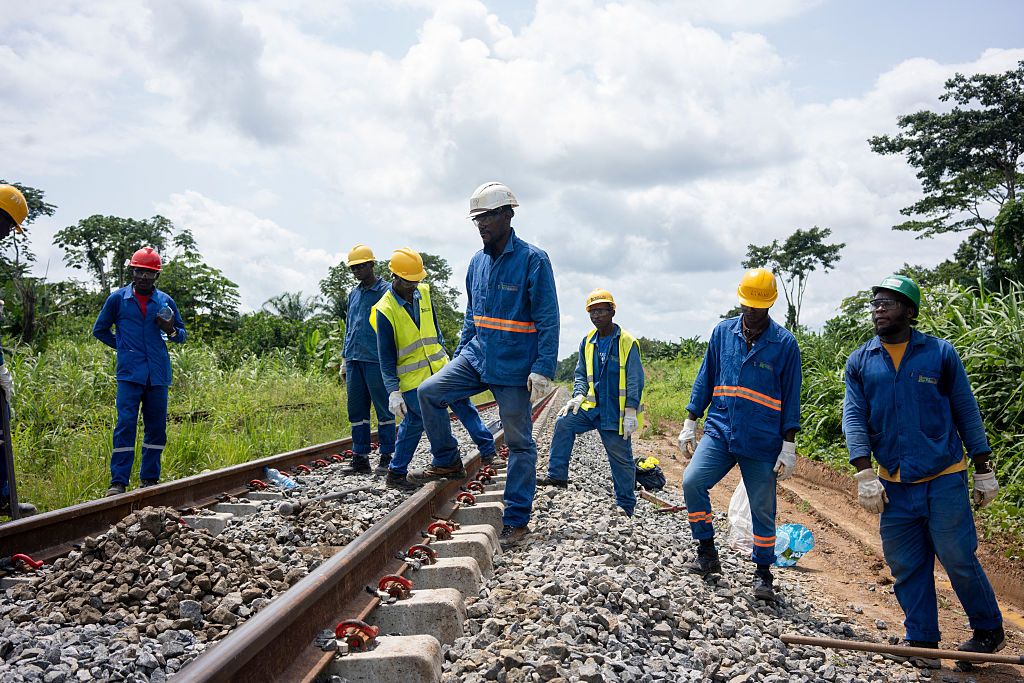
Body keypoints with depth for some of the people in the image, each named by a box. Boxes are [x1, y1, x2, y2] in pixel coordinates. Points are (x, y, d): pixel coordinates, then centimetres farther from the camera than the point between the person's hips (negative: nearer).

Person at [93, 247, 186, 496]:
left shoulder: (166, 302, 9)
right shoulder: (118, 299, 5)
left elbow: (182, 335, 16)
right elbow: (99, 330, 16)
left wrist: (171, 330, -5)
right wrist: (122, 346, 7)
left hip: (158, 374, 3)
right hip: (130, 373, -3)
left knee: (156, 428, 7)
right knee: (125, 424, -10)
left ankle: (150, 478, 18)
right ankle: (118, 481, -5)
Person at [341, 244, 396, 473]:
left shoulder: (385, 291, -3)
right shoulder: (353, 294, 18)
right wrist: (345, 359, 20)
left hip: (376, 360, -7)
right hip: (354, 360, 7)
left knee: (384, 410, 0)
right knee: (356, 410, 8)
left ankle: (387, 456, 7)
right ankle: (360, 457, 14)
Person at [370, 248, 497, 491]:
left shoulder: (423, 293, 3)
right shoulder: (385, 310, -14)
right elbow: (386, 357, -14)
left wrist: (443, 354, 21)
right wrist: (393, 391, -19)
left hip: (439, 369, 6)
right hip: (412, 379, -5)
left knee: (463, 404, 4)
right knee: (413, 423, -2)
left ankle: (488, 450, 12)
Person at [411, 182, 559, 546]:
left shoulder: (533, 260, -12)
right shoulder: (478, 262, 8)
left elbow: (548, 320, -14)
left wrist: (543, 368, -19)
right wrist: (460, 354, 16)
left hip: (513, 367, -6)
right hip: (476, 356, 6)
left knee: (519, 442, 2)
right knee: (429, 392, -8)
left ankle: (517, 520, 12)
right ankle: (447, 462, 11)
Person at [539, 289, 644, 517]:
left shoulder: (627, 342, -11)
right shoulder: (588, 342, 6)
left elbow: (635, 380, -12)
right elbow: (581, 374, 14)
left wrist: (631, 412, -18)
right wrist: (578, 396, -5)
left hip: (616, 412, -5)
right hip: (593, 407, 5)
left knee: (621, 458, 3)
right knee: (564, 422, -14)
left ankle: (626, 505, 18)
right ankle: (557, 475, -7)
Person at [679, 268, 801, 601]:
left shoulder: (785, 343, -3)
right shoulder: (723, 331, 6)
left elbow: (791, 398, 0)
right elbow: (705, 378, 12)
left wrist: (789, 447, -3)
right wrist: (690, 423, 8)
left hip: (762, 442, -2)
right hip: (719, 431, 2)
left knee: (763, 510, 4)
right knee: (692, 481, -17)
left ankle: (763, 574, 23)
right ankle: (707, 554, 0)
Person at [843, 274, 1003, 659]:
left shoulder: (940, 353, -1)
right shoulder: (860, 363, 4)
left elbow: (966, 413, 3)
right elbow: (854, 418, -2)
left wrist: (984, 471, 3)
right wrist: (865, 476, -12)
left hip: (944, 481, -3)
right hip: (894, 486, 3)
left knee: (959, 560, 3)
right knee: (906, 568, 8)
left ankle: (989, 631, 25)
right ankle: (922, 642, 21)